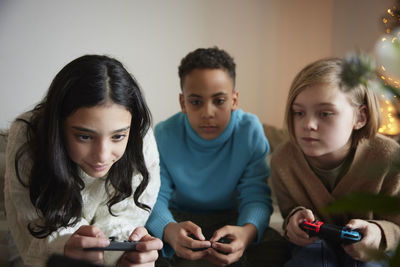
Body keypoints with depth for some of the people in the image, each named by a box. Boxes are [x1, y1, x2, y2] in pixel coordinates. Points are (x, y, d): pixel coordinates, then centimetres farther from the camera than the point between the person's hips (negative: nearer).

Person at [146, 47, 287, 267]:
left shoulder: (250, 131, -16)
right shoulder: (163, 135, -16)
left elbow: (256, 196, -19)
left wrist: (247, 231, -45)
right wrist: (169, 231, -48)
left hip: (229, 219, 1)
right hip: (179, 217, -1)